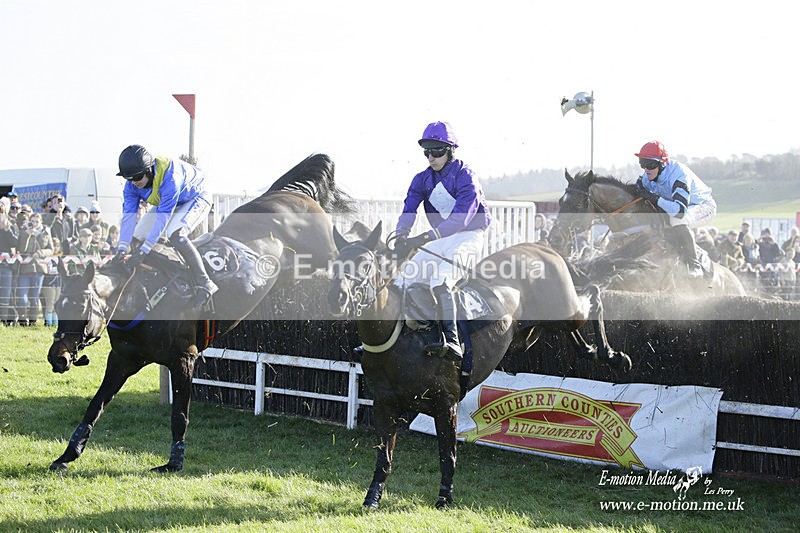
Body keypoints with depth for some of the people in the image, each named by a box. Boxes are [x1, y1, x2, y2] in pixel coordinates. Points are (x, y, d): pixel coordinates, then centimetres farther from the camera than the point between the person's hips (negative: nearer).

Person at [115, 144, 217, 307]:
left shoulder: (169, 176, -41)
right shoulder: (132, 185, -19)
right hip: (165, 202, 8)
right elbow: (129, 214, -23)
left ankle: (204, 284, -30)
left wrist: (142, 252, -44)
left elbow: (163, 218, -42)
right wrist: (121, 250, -35)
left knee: (175, 234, -32)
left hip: (196, 199, -8)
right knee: (137, 237, -1)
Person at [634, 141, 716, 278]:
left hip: (704, 206, -9)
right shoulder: (647, 177, -10)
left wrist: (654, 198, -47)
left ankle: (694, 265, -28)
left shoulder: (678, 173, -34)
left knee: (676, 220, -37)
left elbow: (680, 210, -44)